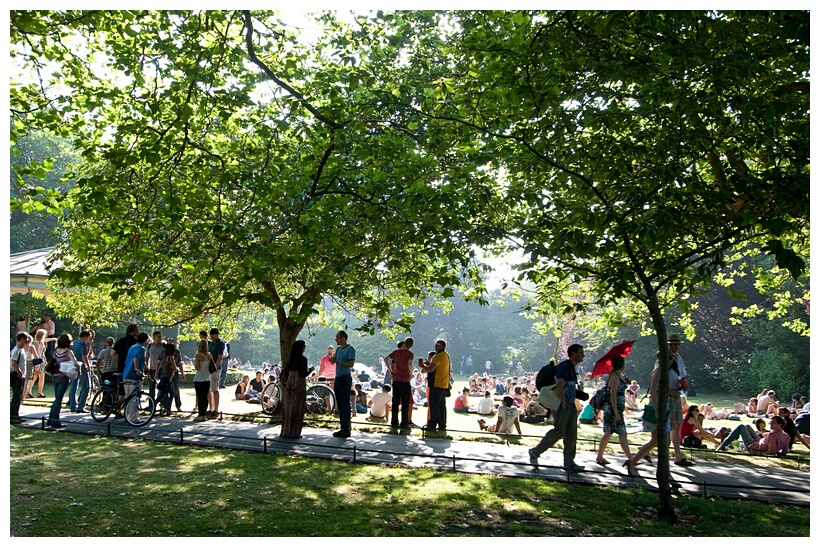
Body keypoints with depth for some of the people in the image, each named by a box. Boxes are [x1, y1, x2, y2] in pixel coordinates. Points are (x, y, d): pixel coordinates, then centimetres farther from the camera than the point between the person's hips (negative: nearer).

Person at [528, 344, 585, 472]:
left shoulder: (571, 368, 18)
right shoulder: (564, 366, -13)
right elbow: (559, 384, -24)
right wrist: (563, 402, -22)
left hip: (570, 405, 10)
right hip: (562, 405, -10)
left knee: (571, 434, 9)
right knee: (558, 432, -8)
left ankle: (569, 462, 14)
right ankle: (535, 452, 4)